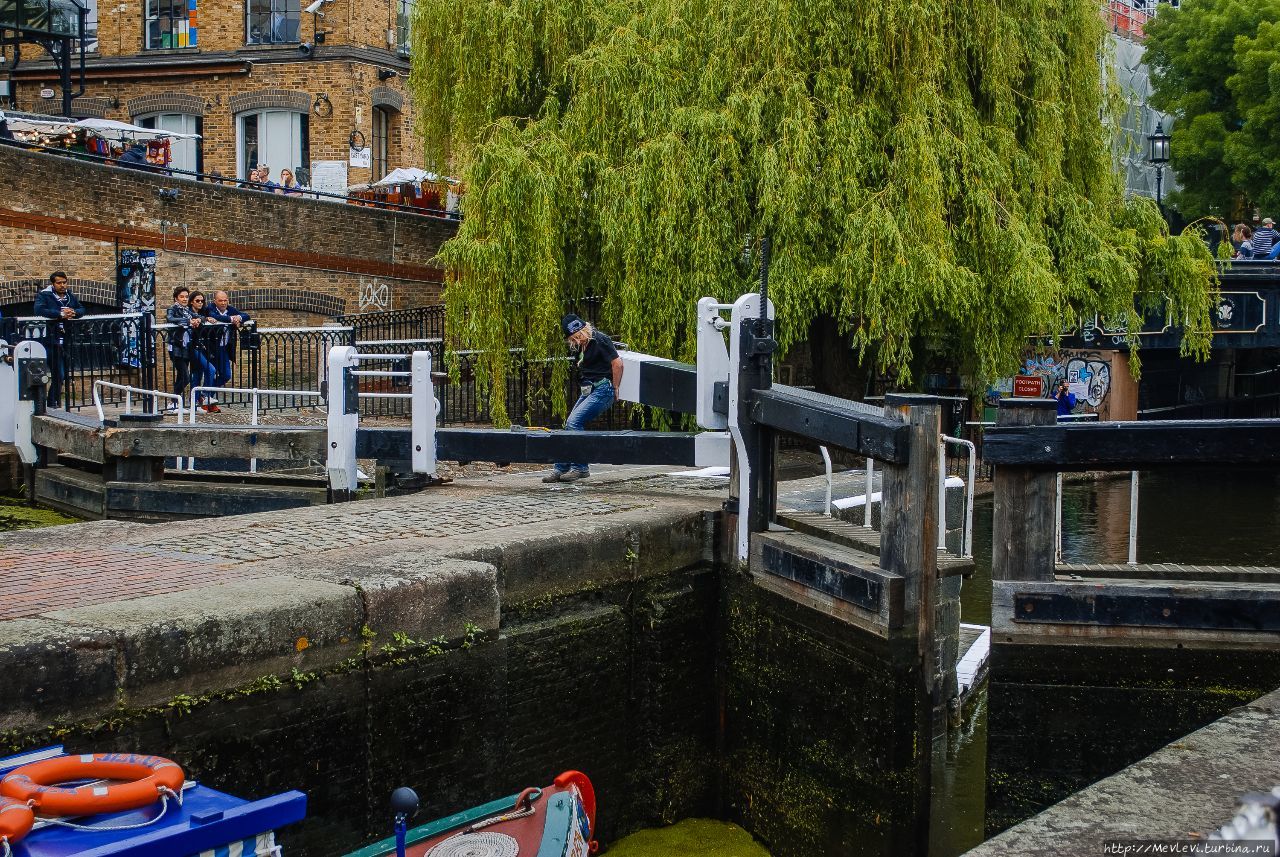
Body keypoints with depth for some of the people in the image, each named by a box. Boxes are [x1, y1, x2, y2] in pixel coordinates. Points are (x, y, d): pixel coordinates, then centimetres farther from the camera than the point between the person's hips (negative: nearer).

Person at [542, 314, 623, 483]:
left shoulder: (599, 340, -13)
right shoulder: (580, 346, 14)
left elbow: (617, 363, -15)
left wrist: (615, 389, -9)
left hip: (602, 390, -9)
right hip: (587, 391, 9)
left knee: (573, 422, -18)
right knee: (570, 425, 4)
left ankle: (580, 468, -12)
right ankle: (561, 469, 8)